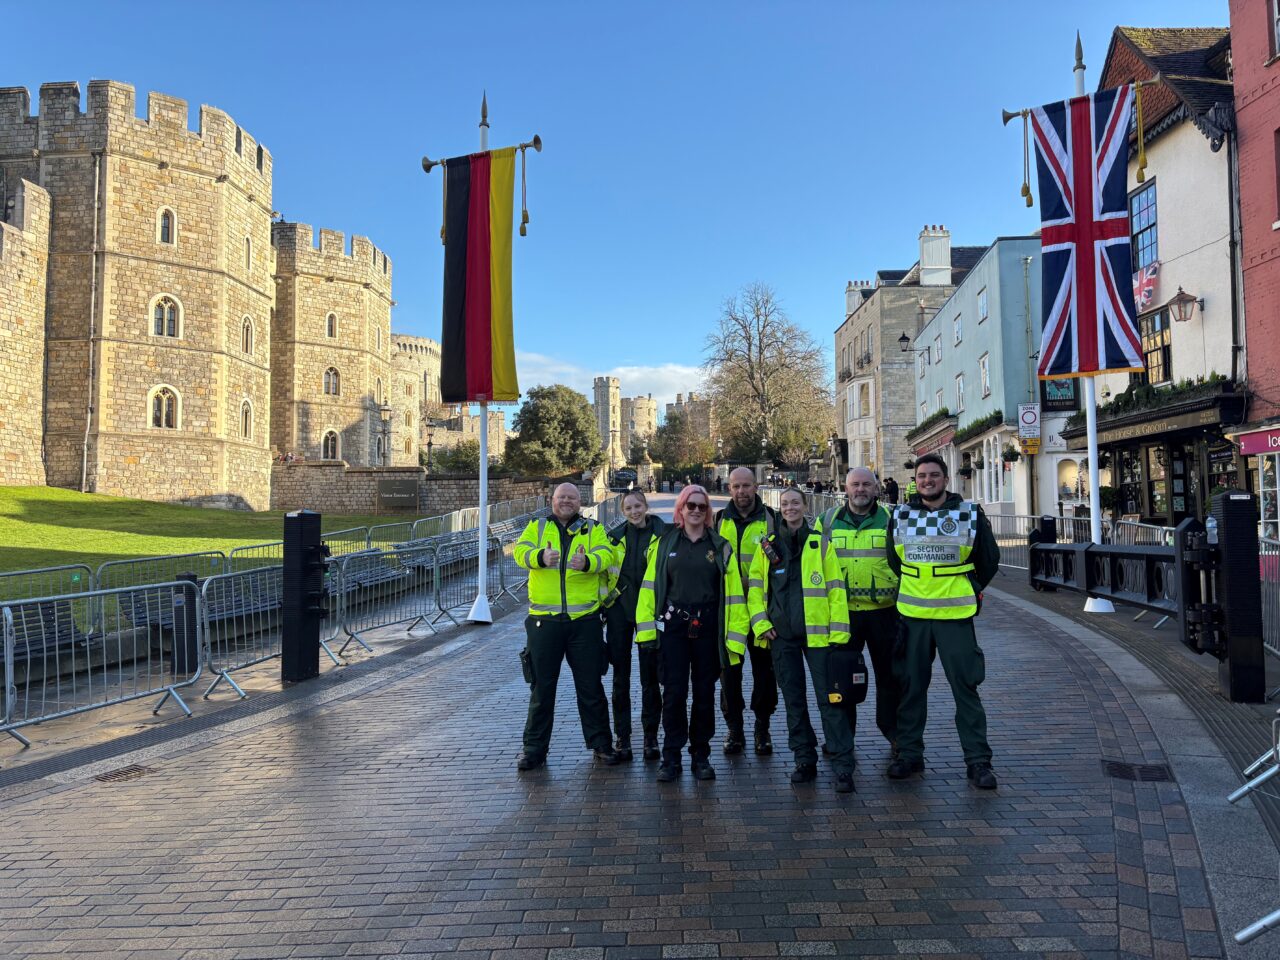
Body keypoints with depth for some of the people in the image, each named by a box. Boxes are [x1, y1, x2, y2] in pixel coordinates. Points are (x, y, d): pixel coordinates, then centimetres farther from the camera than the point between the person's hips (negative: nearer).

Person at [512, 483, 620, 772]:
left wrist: (587, 561, -34)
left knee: (591, 685, 9)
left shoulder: (593, 529, 8)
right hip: (544, 619, 0)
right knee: (542, 686, 8)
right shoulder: (537, 527, 9)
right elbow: (521, 550, -9)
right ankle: (535, 748, 21)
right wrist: (540, 556, -32)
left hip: (585, 620, 0)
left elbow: (604, 555, -10)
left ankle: (600, 743, 23)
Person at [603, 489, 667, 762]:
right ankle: (622, 737, 14)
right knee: (621, 675, 6)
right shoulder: (615, 537, 7)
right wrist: (601, 607, 9)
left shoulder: (662, 535, -2)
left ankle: (650, 735, 17)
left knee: (650, 675, 4)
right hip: (619, 609, 2)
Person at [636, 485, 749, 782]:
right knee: (674, 692, -1)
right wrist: (646, 628, -5)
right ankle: (671, 757, 12)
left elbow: (733, 592, 3)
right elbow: (650, 586, 3)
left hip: (707, 627, 1)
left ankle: (701, 755, 22)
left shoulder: (720, 547, 6)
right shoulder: (664, 543, 6)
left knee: (705, 693, 8)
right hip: (672, 626, 0)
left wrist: (735, 635, -4)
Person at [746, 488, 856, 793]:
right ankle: (805, 761, 21)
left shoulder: (822, 544, 4)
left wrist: (839, 633, -6)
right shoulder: (768, 546, 9)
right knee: (793, 700, 10)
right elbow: (754, 588, 11)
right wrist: (761, 624, -1)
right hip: (782, 635, 3)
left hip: (817, 633, -2)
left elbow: (835, 589, 0)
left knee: (829, 699, -5)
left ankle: (843, 767, 0)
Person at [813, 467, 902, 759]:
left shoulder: (890, 520, 5)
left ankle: (894, 732, 21)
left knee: (889, 674, 7)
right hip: (841, 612, 1)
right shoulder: (827, 521, 8)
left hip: (883, 611, -1)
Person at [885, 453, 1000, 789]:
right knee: (911, 686, 9)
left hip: (956, 615, -2)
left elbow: (989, 560, 11)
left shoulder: (970, 514, -1)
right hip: (912, 614, 2)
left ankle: (978, 761, 11)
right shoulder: (900, 515, 5)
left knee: (966, 687, 1)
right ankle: (909, 754, 21)